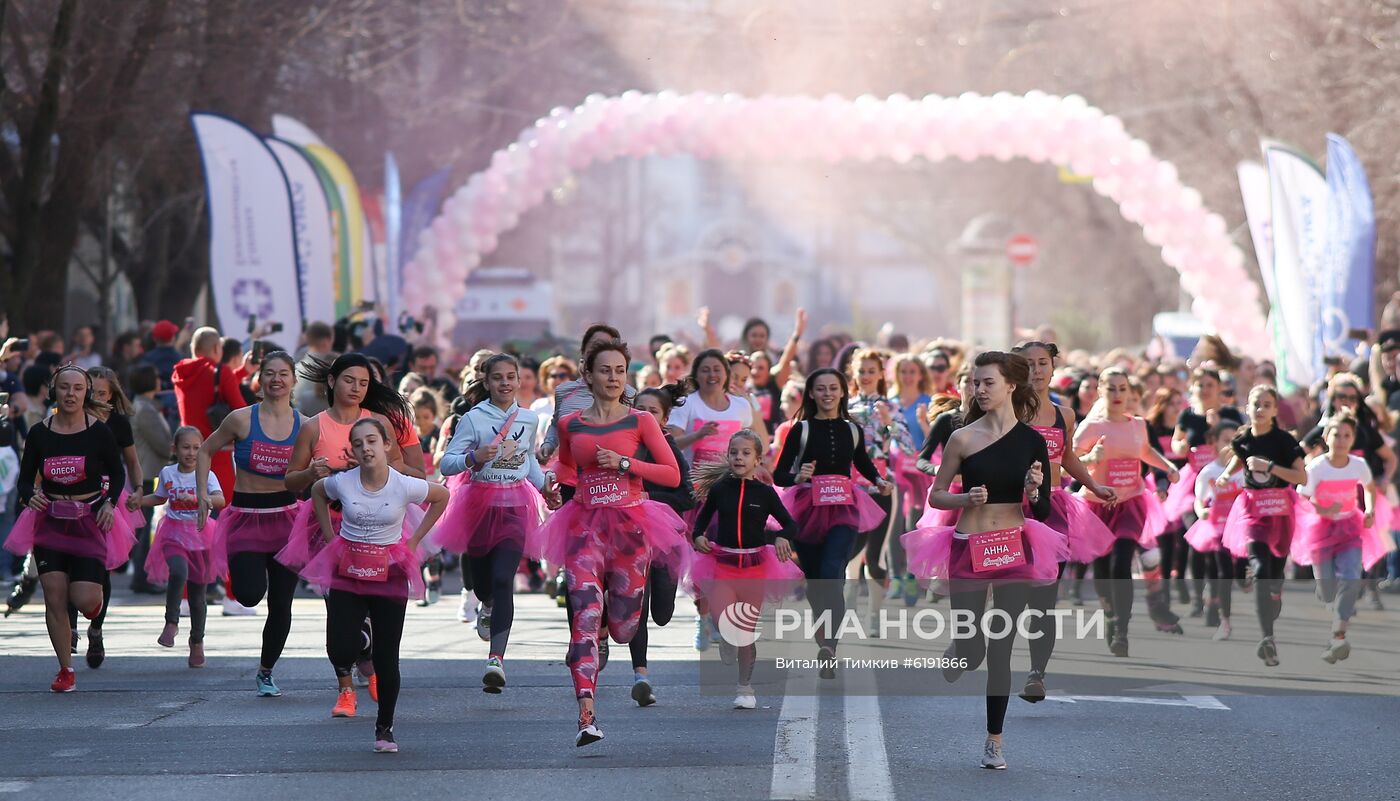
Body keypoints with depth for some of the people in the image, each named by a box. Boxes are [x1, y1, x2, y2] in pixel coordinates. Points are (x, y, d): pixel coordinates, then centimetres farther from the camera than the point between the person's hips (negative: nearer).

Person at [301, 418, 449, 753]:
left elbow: (442, 496, 7)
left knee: (387, 658, 0)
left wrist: (414, 540, 4)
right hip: (347, 571, 1)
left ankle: (385, 729, 17)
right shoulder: (341, 483, -9)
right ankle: (346, 687, 23)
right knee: (340, 648, -15)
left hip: (389, 573, 0)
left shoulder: (405, 486, -12)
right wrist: (330, 534, 8)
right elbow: (316, 491, 15)